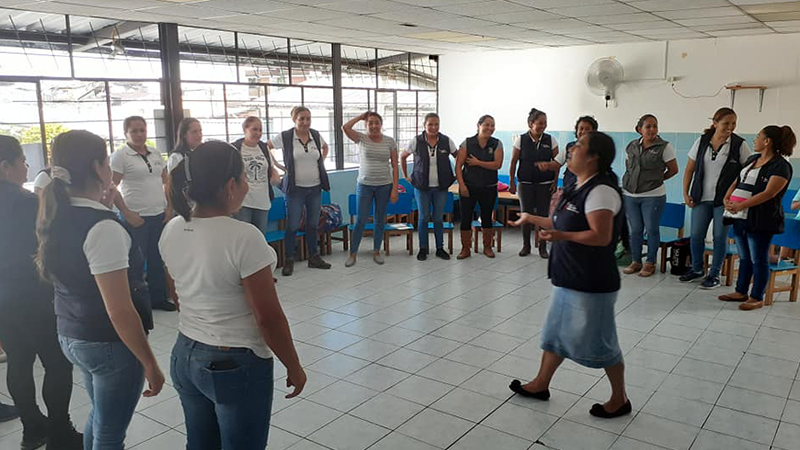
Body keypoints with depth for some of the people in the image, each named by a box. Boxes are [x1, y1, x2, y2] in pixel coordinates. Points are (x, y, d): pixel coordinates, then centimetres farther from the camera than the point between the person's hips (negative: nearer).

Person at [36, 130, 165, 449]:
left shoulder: (54, 218, 2)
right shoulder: (103, 228, -25)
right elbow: (120, 311, -24)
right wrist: (150, 364, -18)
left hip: (70, 336, 9)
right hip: (110, 343, -9)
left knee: (100, 417, 27)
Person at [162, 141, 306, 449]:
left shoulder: (172, 230, -2)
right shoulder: (244, 237, -24)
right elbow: (268, 318, -20)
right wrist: (294, 367, -7)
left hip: (185, 356, 7)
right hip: (237, 365, -7)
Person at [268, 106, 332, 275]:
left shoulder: (316, 135, 4)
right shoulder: (285, 137, -7)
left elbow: (325, 147, 25)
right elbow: (265, 147, 5)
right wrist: (278, 166, 0)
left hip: (315, 187, 4)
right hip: (295, 188, -4)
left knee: (313, 224, 11)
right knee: (293, 226, -2)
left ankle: (314, 257, 24)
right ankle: (289, 261, 10)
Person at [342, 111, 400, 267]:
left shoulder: (390, 141, 1)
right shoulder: (361, 138, -1)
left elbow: (395, 167, 1)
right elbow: (345, 127, -19)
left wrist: (395, 189, -5)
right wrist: (361, 117, -6)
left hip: (384, 186, 2)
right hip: (364, 185, -1)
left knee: (380, 220, 9)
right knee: (361, 220, -2)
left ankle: (376, 252, 22)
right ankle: (352, 254, 9)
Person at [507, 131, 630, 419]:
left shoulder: (601, 190, -21)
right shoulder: (577, 188, 9)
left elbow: (601, 236, -27)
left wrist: (561, 236, -35)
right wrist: (531, 219, 26)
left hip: (591, 283, -10)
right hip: (568, 276, 10)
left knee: (599, 340, 5)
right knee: (556, 331, 19)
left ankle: (620, 399, 23)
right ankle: (541, 384, 35)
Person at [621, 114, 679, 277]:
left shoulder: (664, 147, -6)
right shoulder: (631, 146, 6)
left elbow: (673, 170, 1)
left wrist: (656, 179, 7)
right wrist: (632, 181, 7)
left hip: (653, 196, -4)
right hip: (630, 195, 4)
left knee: (651, 229, 3)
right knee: (635, 229, 10)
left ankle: (650, 263, 14)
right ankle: (635, 261, 21)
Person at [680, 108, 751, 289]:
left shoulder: (740, 145, -6)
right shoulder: (701, 142, 2)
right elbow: (689, 169, 8)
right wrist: (686, 194, 4)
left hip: (725, 199, -2)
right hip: (701, 198, 3)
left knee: (720, 237, 3)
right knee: (696, 235, 6)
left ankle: (714, 274, 16)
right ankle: (696, 269, 26)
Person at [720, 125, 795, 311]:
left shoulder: (780, 166, -11)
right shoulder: (752, 159, 15)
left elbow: (769, 193, -20)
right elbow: (737, 180, 18)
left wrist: (740, 206, -25)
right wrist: (727, 197, -2)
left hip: (760, 220, -8)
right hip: (740, 218, 8)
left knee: (758, 260, 1)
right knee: (744, 257, 15)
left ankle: (757, 298, 10)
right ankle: (741, 292, 25)